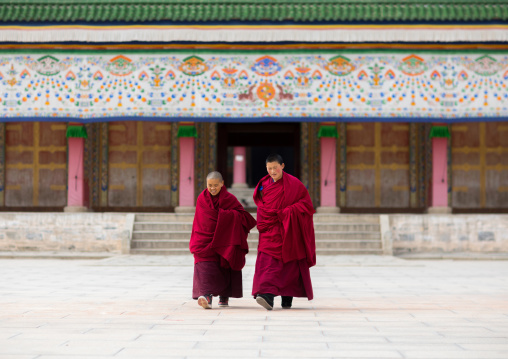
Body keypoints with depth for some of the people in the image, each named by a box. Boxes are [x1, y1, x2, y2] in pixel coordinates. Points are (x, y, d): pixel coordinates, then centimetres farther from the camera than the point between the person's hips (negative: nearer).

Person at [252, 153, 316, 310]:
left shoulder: (293, 183, -4)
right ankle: (268, 296, -10)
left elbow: (306, 203, -4)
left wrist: (287, 212, -15)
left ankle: (287, 298, 2)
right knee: (267, 261, -9)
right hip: (269, 230, 4)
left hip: (287, 230, -4)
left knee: (288, 262, -3)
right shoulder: (264, 184, 11)